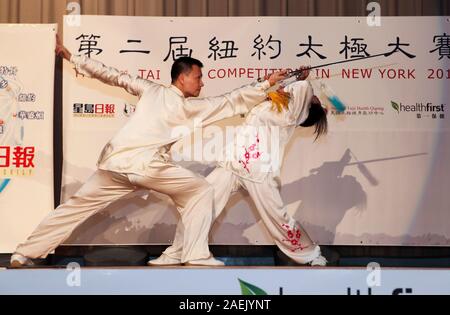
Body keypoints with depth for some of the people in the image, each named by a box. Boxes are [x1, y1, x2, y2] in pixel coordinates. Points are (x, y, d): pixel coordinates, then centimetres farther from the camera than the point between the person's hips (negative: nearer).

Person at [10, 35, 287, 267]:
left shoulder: (151, 90, 18)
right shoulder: (191, 107, 7)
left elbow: (115, 76, 17)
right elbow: (233, 101, 10)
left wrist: (71, 57, 21)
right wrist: (267, 84, 18)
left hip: (115, 163, 5)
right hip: (147, 167, -5)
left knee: (78, 206, 15)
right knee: (201, 190, 10)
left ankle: (24, 255, 18)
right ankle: (197, 257, 4)